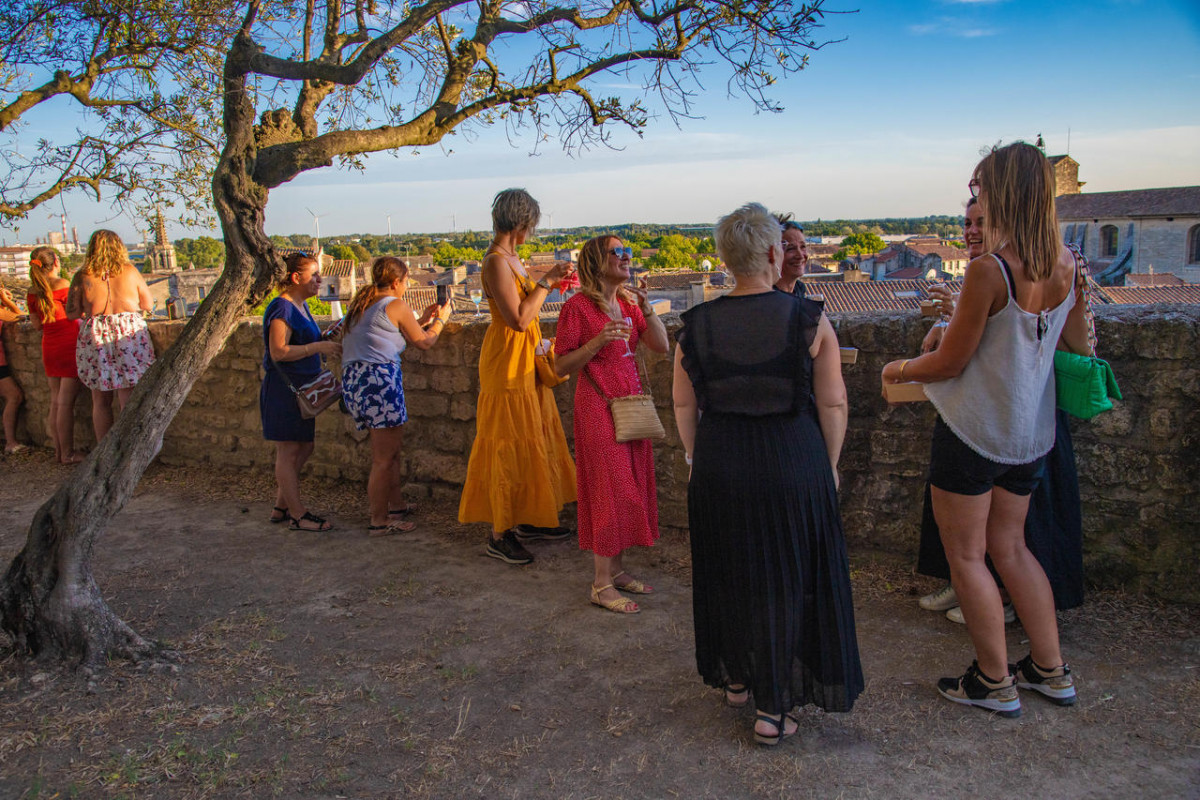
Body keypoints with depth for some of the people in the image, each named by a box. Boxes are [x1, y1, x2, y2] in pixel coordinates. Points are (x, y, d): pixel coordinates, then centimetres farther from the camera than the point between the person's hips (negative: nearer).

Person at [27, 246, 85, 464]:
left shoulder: (33, 292, 6)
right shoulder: (62, 285, -14)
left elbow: (37, 323, 14)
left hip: (49, 347, 7)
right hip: (69, 345, -7)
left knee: (56, 402, 13)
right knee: (66, 403, -3)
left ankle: (59, 450, 19)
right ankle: (68, 453, 1)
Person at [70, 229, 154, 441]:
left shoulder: (83, 276, 2)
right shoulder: (129, 271, 1)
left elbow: (72, 312, 6)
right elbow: (147, 305, 9)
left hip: (94, 337, 1)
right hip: (130, 334, -1)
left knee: (100, 402, 12)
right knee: (128, 402, 0)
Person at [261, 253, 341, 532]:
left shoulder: (300, 306, 14)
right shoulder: (282, 308, -15)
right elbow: (279, 352, -23)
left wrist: (325, 343, 11)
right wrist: (318, 347, -21)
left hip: (301, 388, 10)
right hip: (284, 388, -10)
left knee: (304, 447, 15)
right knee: (288, 451, -1)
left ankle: (281, 508, 26)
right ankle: (298, 515, 6)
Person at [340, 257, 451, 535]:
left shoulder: (361, 303, 21)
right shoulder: (396, 306, -2)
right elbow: (423, 342, 7)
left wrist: (422, 319, 32)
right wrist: (441, 318, 23)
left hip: (352, 378, 9)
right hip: (379, 378, -9)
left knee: (389, 449, 21)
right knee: (384, 457, -1)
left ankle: (396, 504, 31)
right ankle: (379, 521, 4)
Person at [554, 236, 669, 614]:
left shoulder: (628, 302, 10)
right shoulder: (578, 306, -10)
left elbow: (661, 346, 4)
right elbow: (561, 365, -11)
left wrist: (646, 309, -8)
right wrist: (598, 341, -23)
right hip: (598, 407, -7)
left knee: (631, 488, 9)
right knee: (610, 488, -5)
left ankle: (616, 569, 21)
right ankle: (601, 584, 5)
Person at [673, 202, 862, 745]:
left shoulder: (696, 324, -4)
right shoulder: (809, 320, -10)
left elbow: (683, 406, 4)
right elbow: (833, 404, -6)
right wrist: (828, 466, 7)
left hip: (719, 470, 3)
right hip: (794, 468, -2)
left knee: (728, 575, 20)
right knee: (785, 579, 11)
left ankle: (736, 679, 37)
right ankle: (773, 709, 18)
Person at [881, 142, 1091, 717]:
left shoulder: (988, 271, -21)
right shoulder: (1067, 266, 1)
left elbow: (950, 362, -15)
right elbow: (1078, 346, 13)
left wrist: (901, 370, 4)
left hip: (975, 428, -8)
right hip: (1030, 432, 8)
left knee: (965, 556, 7)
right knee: (1008, 546, 22)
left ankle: (994, 682, 18)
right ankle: (1050, 670, 29)